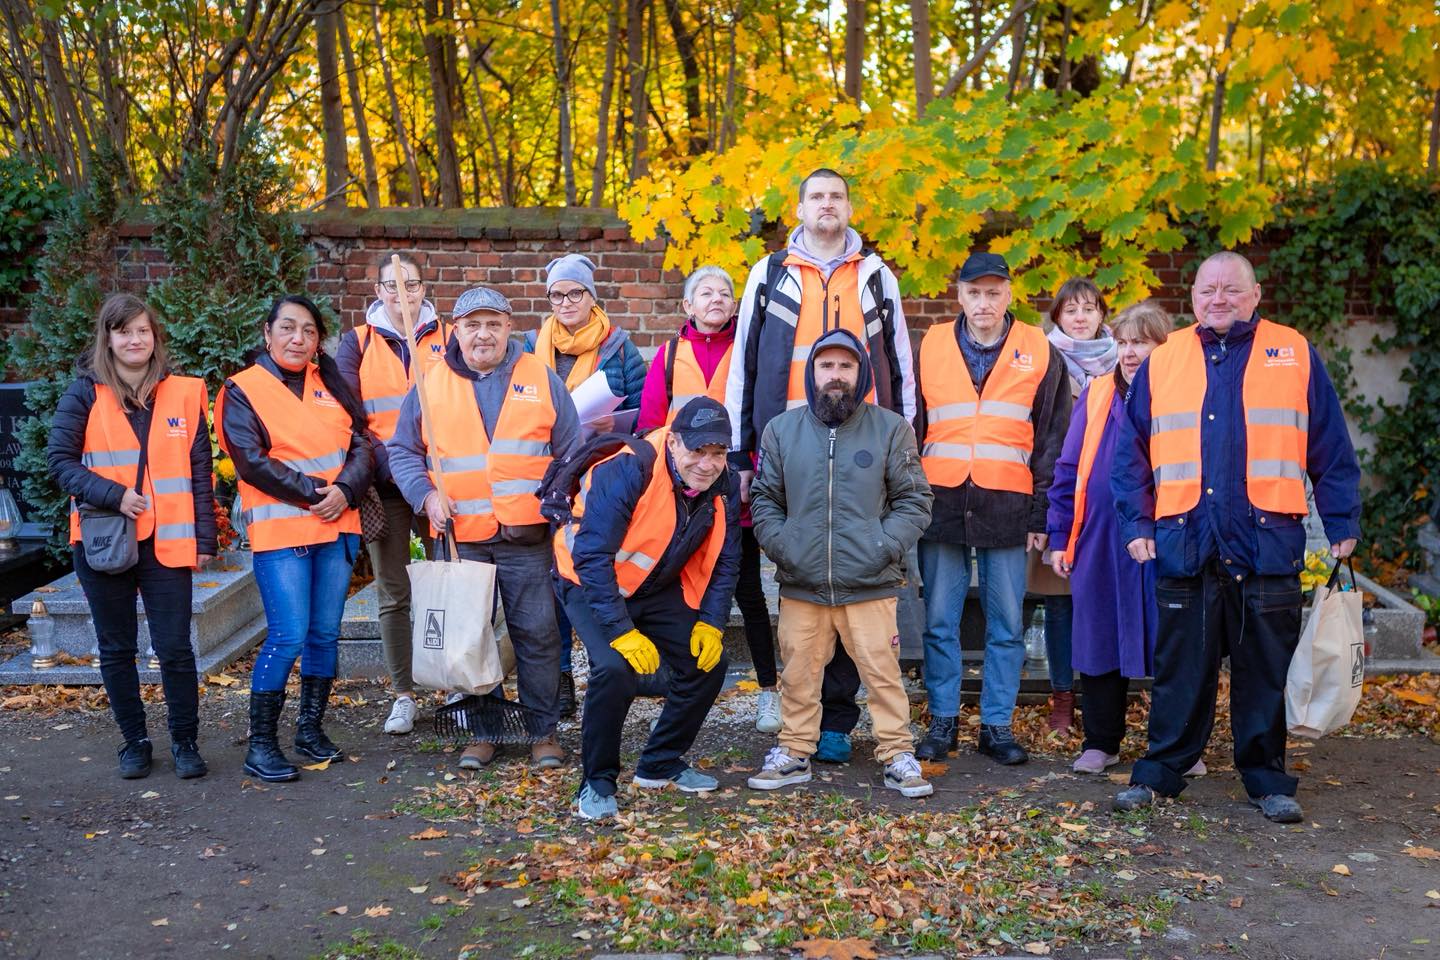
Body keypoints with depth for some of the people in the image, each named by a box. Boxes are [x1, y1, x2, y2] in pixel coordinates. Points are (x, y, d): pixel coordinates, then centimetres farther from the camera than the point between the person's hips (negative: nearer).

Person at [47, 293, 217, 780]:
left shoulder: (184, 393, 4)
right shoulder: (85, 393, 1)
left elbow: (199, 471, 5)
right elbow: (59, 459, -2)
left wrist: (205, 537, 1)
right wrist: (112, 495, -16)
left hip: (167, 541, 0)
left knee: (175, 647, 0)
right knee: (116, 648, 10)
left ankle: (185, 741, 15)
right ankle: (134, 740, 25)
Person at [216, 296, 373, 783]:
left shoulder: (331, 385, 13)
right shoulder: (242, 391, 0)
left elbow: (360, 445, 7)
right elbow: (252, 461, -10)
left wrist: (345, 491, -12)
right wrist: (314, 492, -15)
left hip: (337, 527, 5)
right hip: (279, 530, -5)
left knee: (326, 633, 9)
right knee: (287, 636, -9)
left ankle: (311, 728, 24)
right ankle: (261, 744, 3)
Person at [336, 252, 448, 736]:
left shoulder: (448, 338, 7)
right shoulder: (356, 343, 7)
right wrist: (387, 462, -14)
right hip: (383, 486, 0)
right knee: (393, 594, 5)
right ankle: (403, 694, 16)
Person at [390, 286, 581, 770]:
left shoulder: (541, 380, 6)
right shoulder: (431, 384, 7)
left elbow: (570, 453, 10)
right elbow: (402, 451, 12)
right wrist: (425, 495, -5)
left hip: (526, 536, -1)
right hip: (460, 535, 1)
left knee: (536, 633, 2)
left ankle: (544, 729, 16)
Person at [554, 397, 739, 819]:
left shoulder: (722, 488, -11)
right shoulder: (627, 472, -31)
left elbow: (725, 563, 1)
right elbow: (591, 558, -32)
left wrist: (711, 623, -10)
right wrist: (622, 632, -34)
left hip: (659, 588, 7)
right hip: (592, 583, -6)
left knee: (708, 664, 2)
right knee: (615, 668, -27)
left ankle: (660, 765, 21)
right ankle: (597, 784, -7)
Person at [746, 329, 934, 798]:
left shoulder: (891, 429, 2)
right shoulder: (781, 429, 7)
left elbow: (914, 501, 4)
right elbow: (765, 501, 11)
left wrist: (884, 548, -9)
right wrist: (783, 548, -3)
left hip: (870, 585, -2)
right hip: (800, 585, 2)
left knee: (883, 671, 1)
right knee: (798, 672, 10)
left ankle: (897, 755, 16)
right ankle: (794, 753, 25)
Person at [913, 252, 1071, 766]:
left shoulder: (1039, 353, 4)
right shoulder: (931, 347, 6)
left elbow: (1052, 440, 5)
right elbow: (911, 428, 9)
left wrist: (1041, 514, 0)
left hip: (1007, 507, -1)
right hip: (941, 503, 1)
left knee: (1007, 623, 6)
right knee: (939, 620, 6)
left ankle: (997, 724, 17)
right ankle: (943, 720, 18)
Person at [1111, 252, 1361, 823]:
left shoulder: (1295, 354, 7)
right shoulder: (1162, 361, 10)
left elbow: (1331, 449, 7)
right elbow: (1131, 451, 9)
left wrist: (1342, 524, 2)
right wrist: (1137, 524, 0)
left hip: (1269, 546, 0)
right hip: (1184, 546, 1)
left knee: (1267, 670, 7)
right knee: (1180, 669, 7)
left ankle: (1267, 779, 21)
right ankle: (1160, 773, 19)